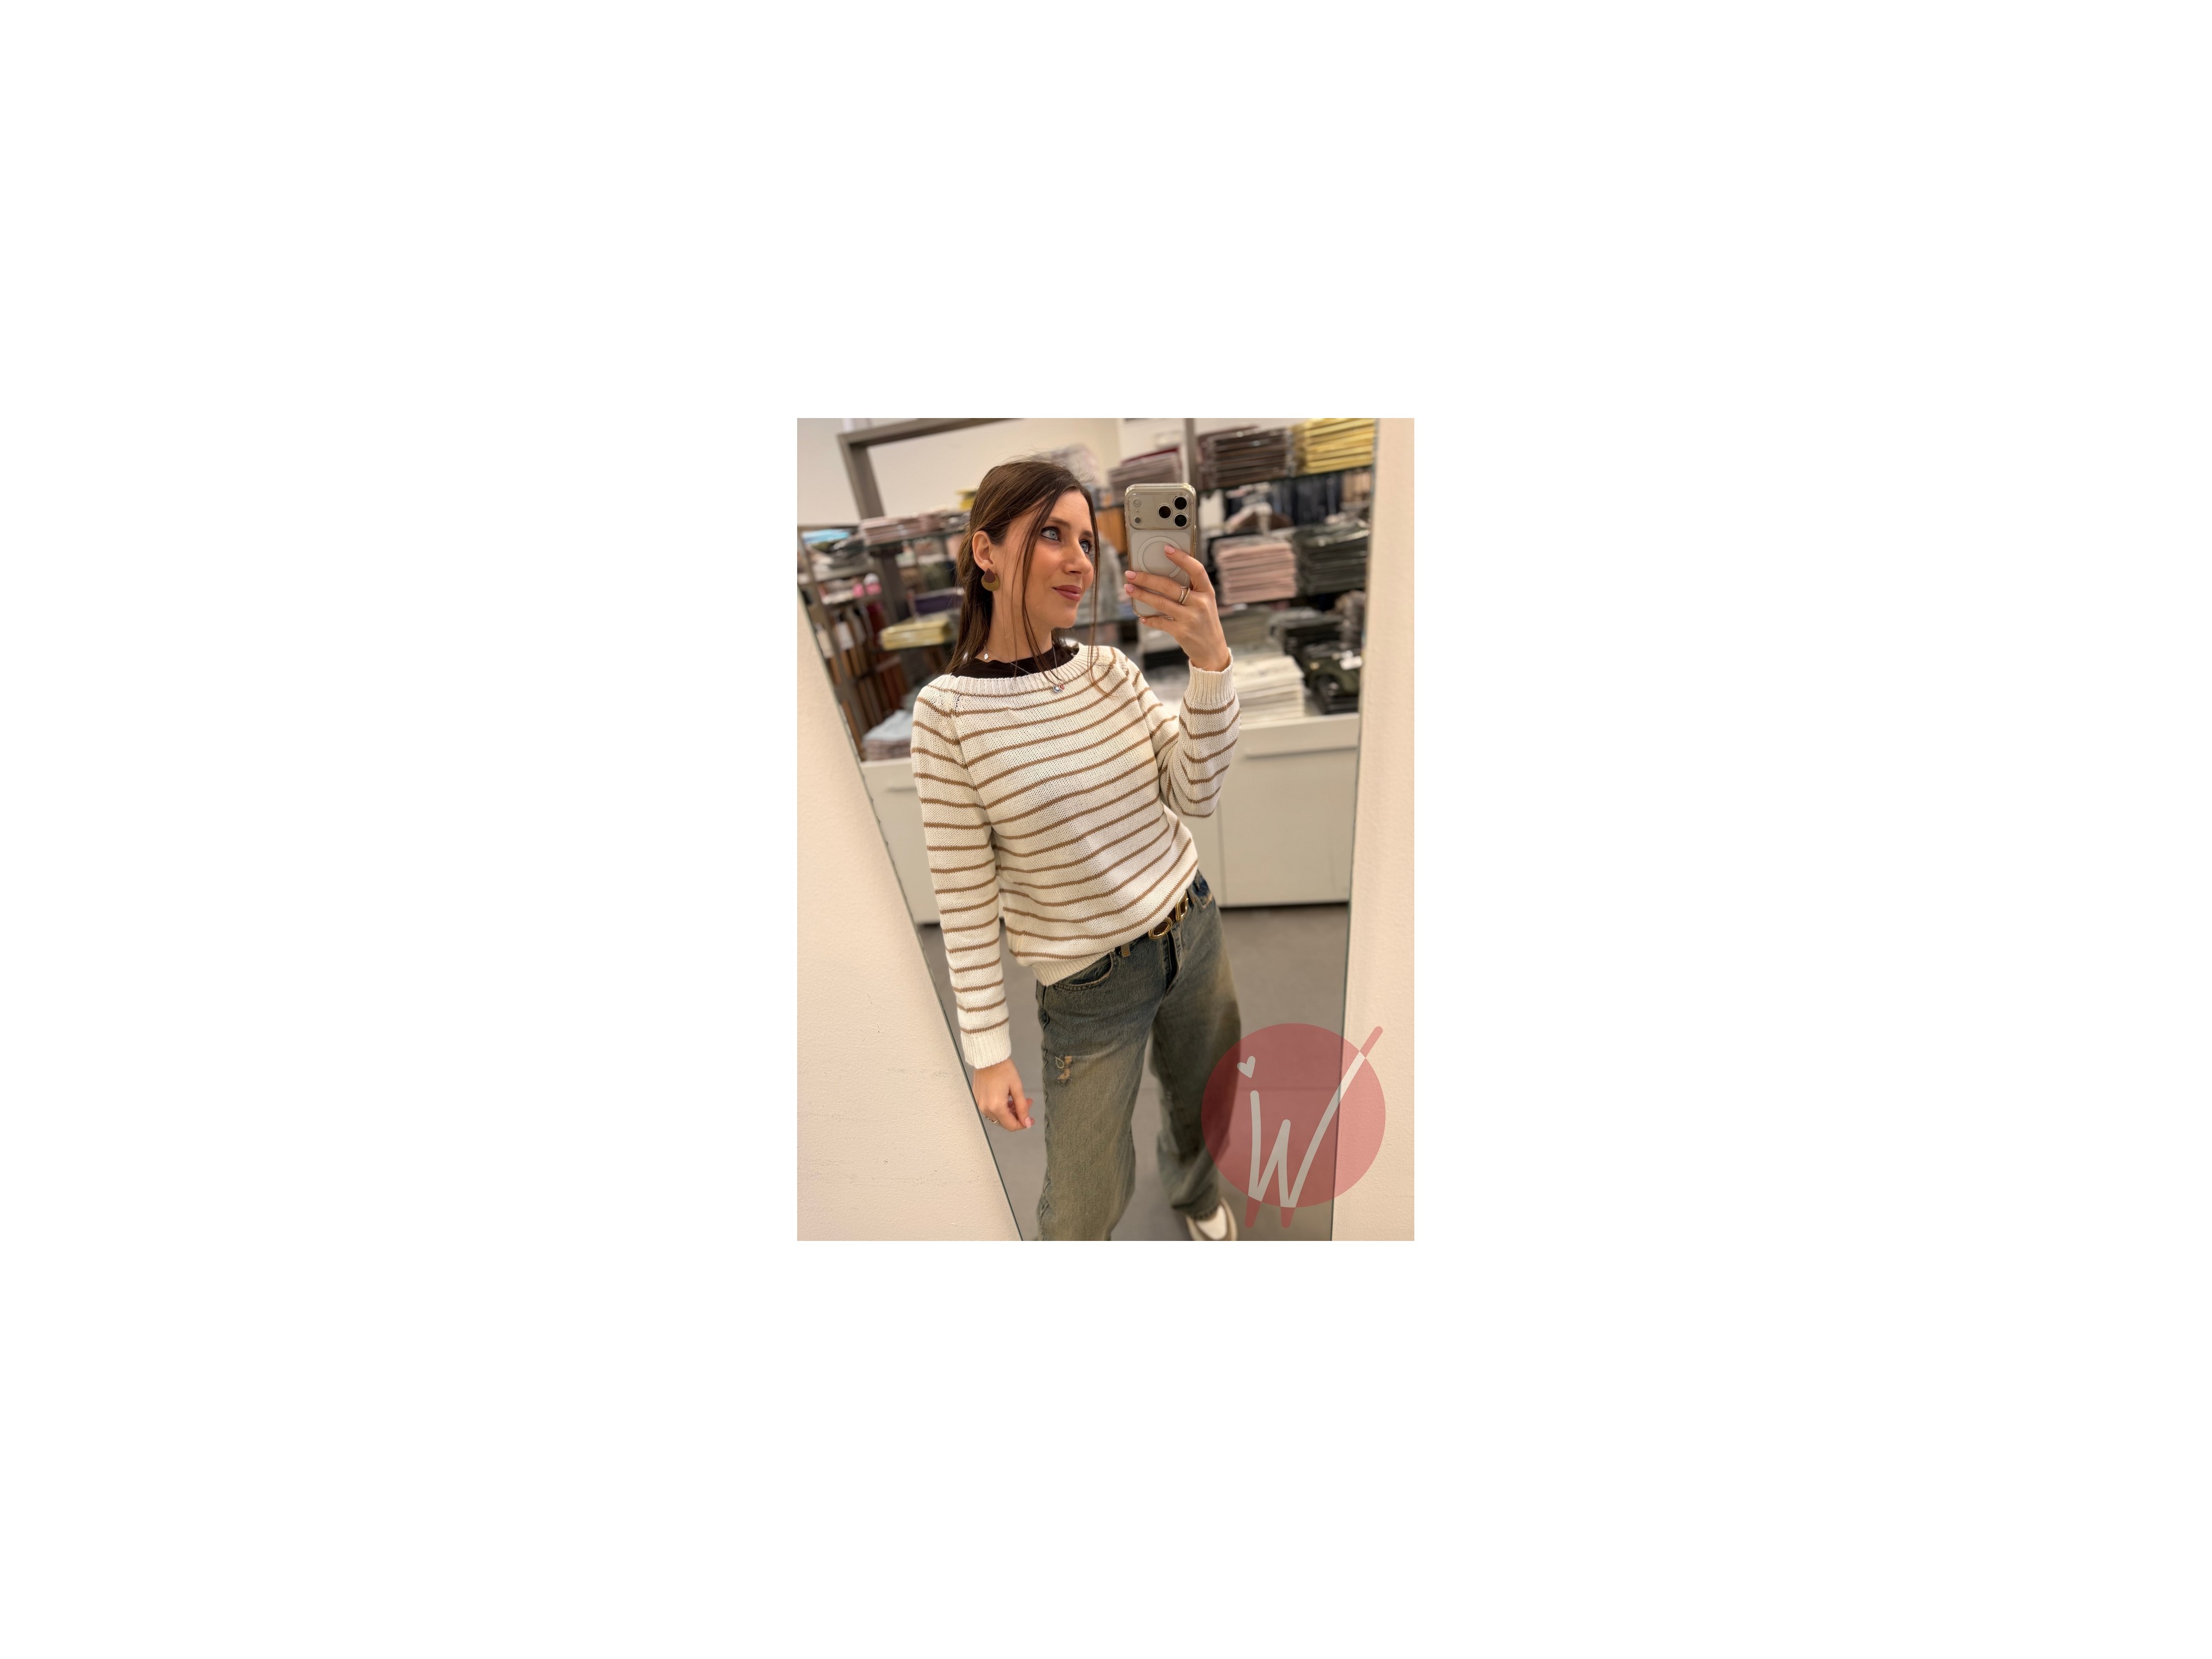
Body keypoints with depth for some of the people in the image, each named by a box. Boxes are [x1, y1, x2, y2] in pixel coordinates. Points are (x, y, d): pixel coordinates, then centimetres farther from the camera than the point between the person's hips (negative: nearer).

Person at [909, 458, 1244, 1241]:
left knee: (1204, 1104, 27)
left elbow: (1195, 794, -11)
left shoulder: (1109, 667, -5)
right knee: (1086, 1204, 12)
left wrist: (1211, 659, -25)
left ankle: (1194, 1194, 63)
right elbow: (964, 898, -12)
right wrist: (987, 1050, -7)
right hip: (1092, 984, -4)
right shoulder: (949, 711, -17)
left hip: (1193, 931, 5)